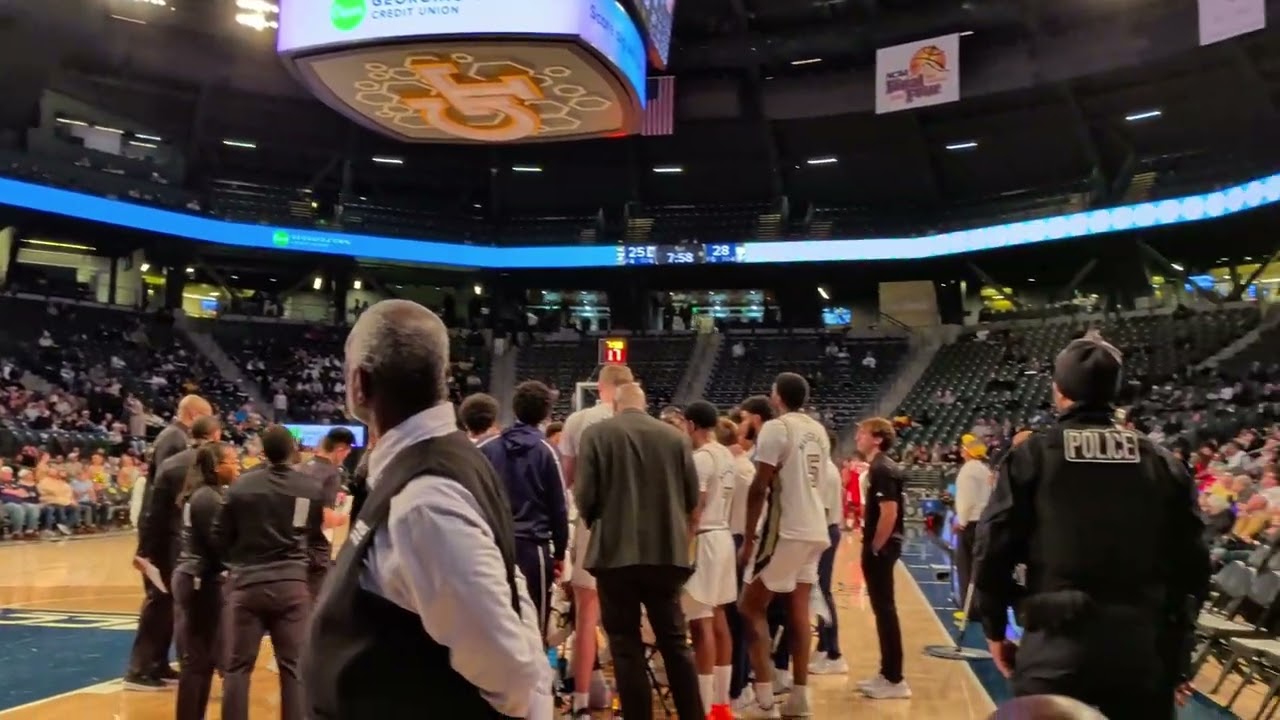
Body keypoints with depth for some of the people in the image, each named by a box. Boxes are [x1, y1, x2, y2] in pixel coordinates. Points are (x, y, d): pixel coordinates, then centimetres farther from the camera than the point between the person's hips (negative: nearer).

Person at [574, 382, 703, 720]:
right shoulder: (674, 436, 4)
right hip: (667, 552, 3)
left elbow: (584, 496, -8)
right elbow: (692, 497, 6)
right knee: (675, 641, 14)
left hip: (616, 552, -3)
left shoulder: (596, 434, -4)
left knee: (626, 644, 6)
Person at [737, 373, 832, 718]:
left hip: (786, 530, -8)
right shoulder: (818, 431, 12)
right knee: (798, 610, 13)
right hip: (815, 529, 8)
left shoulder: (775, 428, -12)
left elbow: (759, 487, -15)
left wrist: (748, 538, -10)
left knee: (750, 607, 1)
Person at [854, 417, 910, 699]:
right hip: (879, 547, 10)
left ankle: (895, 680, 2)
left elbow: (889, 513, -24)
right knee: (882, 609, 14)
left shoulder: (882, 470, -17)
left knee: (885, 610, -4)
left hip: (881, 548, -10)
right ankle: (887, 674, 22)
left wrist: (874, 548, -18)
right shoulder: (879, 467, 13)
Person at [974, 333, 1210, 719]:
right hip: (1144, 650, 3)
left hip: (1057, 648, -2)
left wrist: (995, 630, 9)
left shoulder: (1032, 456, -2)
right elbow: (1192, 563, 7)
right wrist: (1177, 650, 17)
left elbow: (993, 552, -4)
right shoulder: (1164, 464, 6)